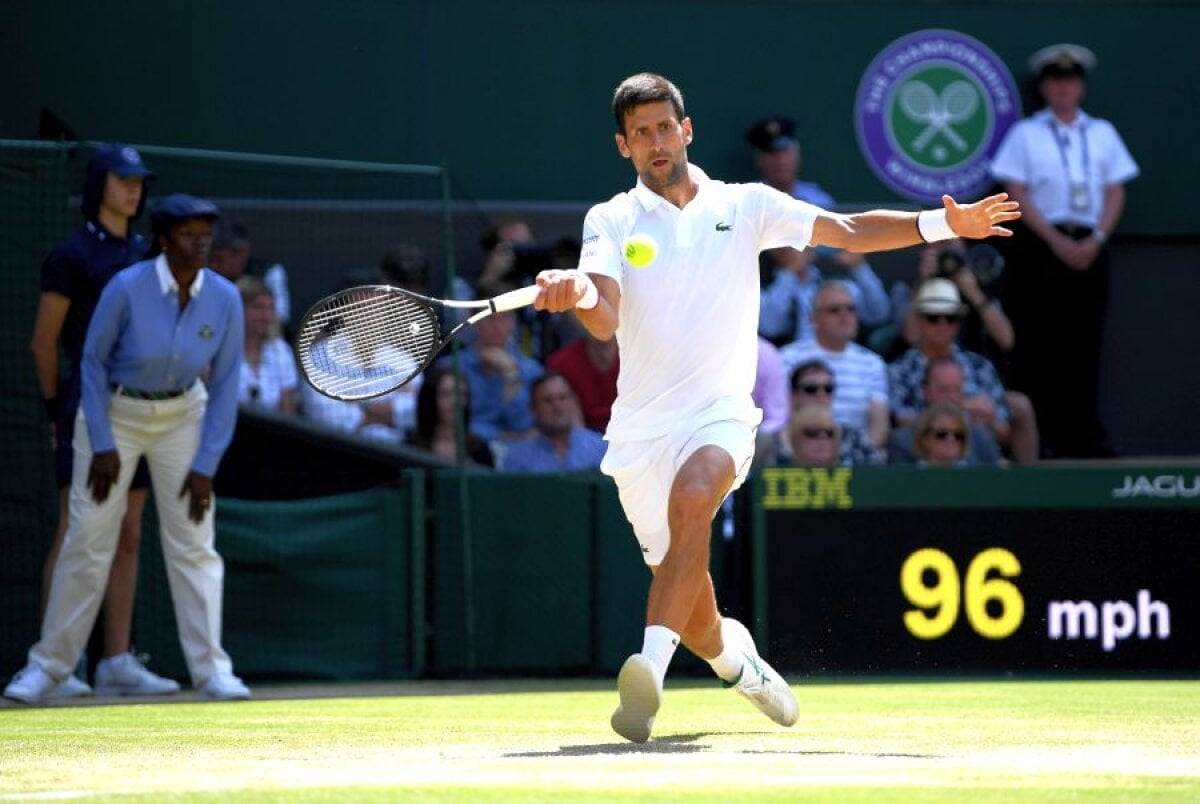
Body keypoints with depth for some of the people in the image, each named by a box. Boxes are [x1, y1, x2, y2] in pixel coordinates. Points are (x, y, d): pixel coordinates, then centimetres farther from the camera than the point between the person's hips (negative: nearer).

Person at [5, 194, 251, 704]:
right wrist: (103, 446, -14)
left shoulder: (225, 299, -14)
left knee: (193, 542, -5)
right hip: (113, 411, -2)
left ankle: (210, 669, -4)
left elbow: (225, 384, -7)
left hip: (182, 417, 2)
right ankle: (48, 665, 8)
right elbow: (94, 361, -12)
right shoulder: (127, 288, -22)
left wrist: (206, 464, -10)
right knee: (87, 541, -2)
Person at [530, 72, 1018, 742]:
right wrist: (578, 293, -35)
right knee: (696, 624, 5)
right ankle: (735, 656, 42)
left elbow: (849, 231, 12)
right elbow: (604, 321, -10)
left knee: (692, 497, -36)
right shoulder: (611, 220, 5)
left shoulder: (745, 205, 10)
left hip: (720, 412, -1)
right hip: (642, 427, 1)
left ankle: (650, 667, -47)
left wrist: (942, 224, -1)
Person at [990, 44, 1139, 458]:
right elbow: (1017, 193, -3)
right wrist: (1057, 241, -12)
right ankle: (1036, 437, -2)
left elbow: (1115, 192, 8)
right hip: (1039, 248, -3)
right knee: (1038, 346, -4)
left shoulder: (1102, 133, 11)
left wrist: (1096, 240, -8)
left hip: (1089, 248, 3)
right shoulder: (1026, 134, 3)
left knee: (1084, 346, 2)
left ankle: (1084, 438, 4)